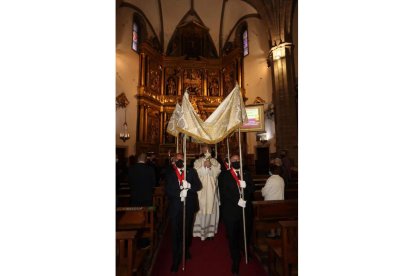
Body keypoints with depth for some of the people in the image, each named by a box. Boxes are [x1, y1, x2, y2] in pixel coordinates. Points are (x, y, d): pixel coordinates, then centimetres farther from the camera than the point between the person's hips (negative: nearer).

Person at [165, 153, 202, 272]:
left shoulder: (191, 171, 1)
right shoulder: (169, 173, -2)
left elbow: (198, 185, -5)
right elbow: (168, 190, -7)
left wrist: (189, 185, -23)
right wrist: (179, 193, -22)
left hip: (189, 205, 2)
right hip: (175, 206, -1)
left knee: (187, 230, 19)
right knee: (175, 233, 3)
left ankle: (186, 250, 45)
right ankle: (176, 260, 20)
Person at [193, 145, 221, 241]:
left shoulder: (215, 161, 10)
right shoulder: (198, 161, 6)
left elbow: (217, 172, -1)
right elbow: (196, 173, -6)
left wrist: (211, 166, -14)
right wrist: (204, 166, -14)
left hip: (212, 189, 2)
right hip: (201, 189, -1)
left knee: (211, 207, 4)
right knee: (201, 208, -3)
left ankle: (210, 230, 18)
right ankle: (200, 230, 10)